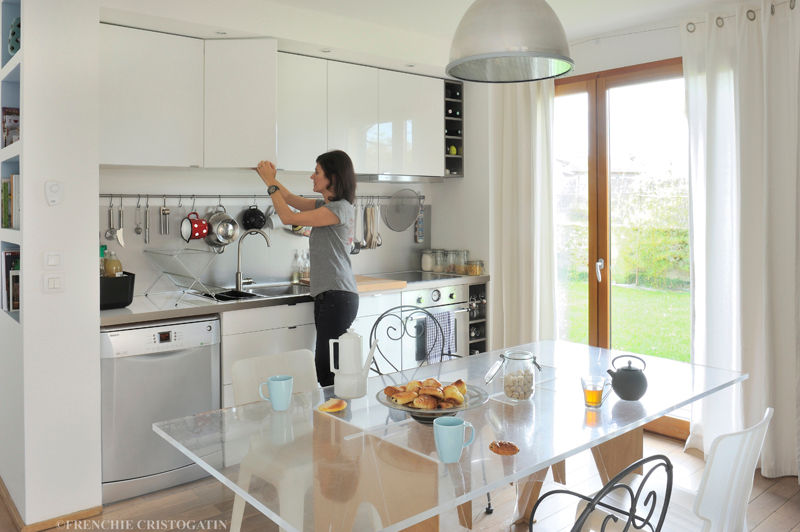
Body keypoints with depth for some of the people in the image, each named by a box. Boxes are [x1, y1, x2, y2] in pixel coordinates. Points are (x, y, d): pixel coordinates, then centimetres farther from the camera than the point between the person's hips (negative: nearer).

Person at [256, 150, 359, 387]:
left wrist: (271, 183, 0)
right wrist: (271, 179, 12)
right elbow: (291, 199, 27)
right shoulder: (326, 204, 17)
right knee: (326, 365, 9)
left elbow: (289, 217, -10)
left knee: (327, 366, -10)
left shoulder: (340, 208, -12)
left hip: (337, 296, -10)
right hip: (328, 295, 10)